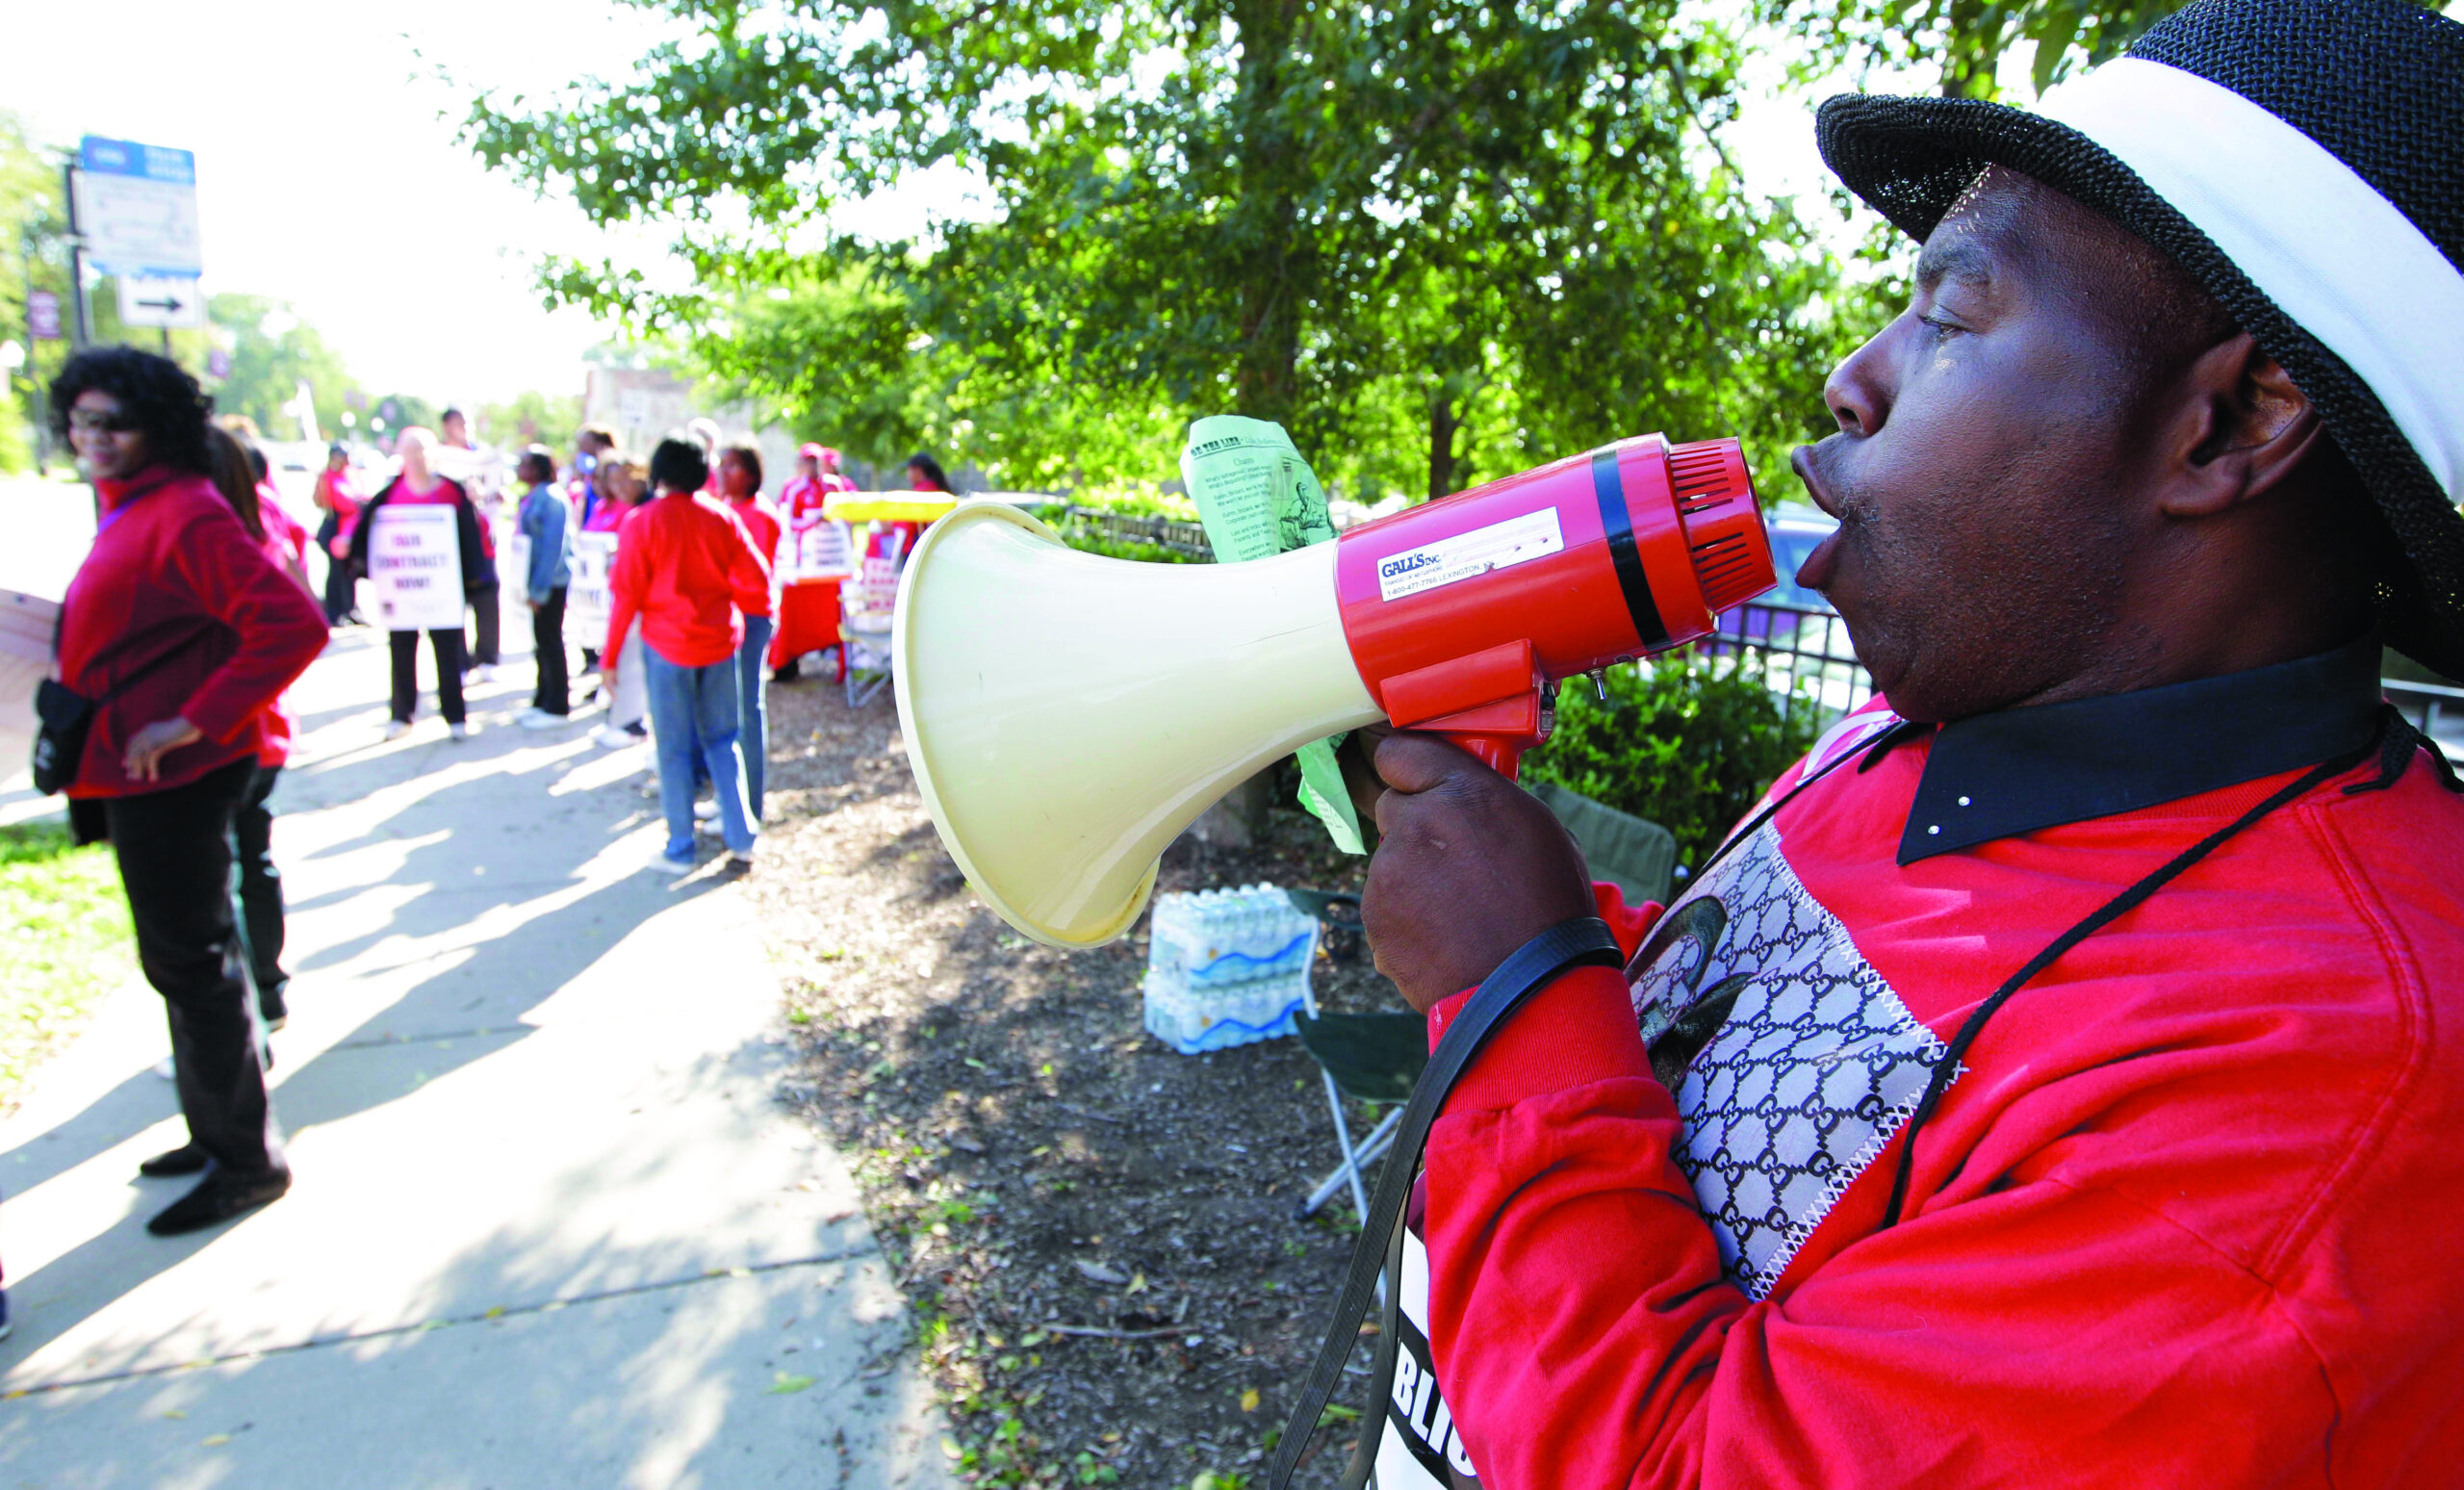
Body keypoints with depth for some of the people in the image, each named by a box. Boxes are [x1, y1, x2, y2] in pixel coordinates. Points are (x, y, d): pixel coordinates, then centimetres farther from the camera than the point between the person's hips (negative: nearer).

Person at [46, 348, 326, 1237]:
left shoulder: (185, 515, -18)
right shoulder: (127, 511, 13)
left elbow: (291, 625, -28)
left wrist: (196, 720, -27)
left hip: (173, 776, -10)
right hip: (139, 775, 10)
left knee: (189, 963, -1)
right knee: (184, 959, 19)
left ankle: (248, 1162, 13)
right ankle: (216, 1135, 35)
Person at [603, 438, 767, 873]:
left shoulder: (643, 522, -8)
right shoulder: (721, 517, 1)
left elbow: (626, 593, -9)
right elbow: (757, 580, -1)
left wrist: (610, 656, -2)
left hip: (667, 644, -3)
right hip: (719, 641, 3)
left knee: (674, 748, 6)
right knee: (722, 739, 13)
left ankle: (681, 849, 11)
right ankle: (741, 839, 10)